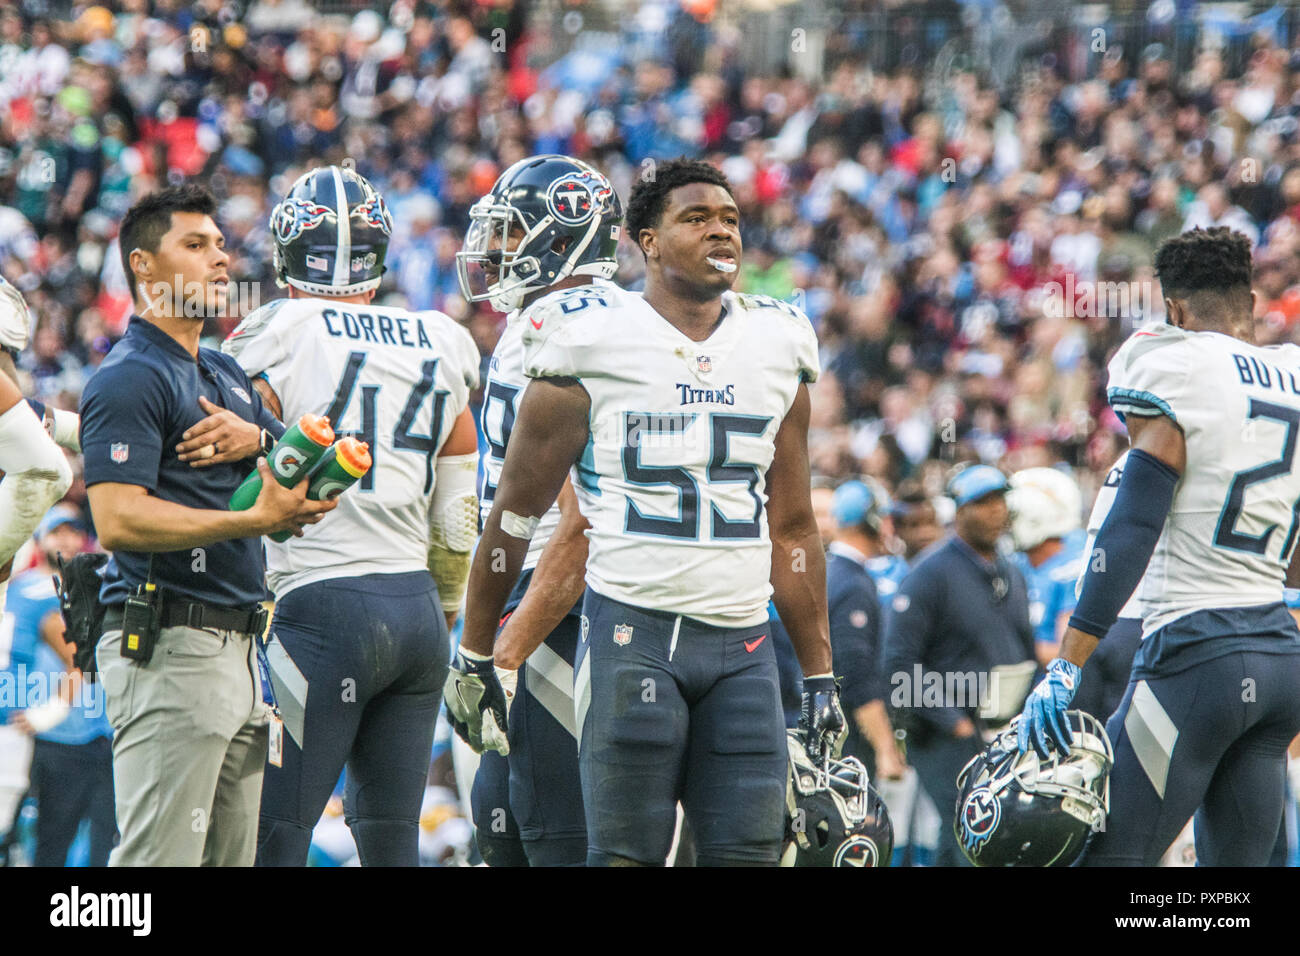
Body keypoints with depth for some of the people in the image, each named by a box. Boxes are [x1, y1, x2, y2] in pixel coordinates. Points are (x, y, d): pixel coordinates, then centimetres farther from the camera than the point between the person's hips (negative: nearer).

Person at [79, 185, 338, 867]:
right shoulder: (129, 379, -9)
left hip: (236, 648, 10)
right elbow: (119, 522, -20)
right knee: (159, 859, -13)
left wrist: (255, 441, -2)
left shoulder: (227, 376, 22)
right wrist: (255, 520, -24)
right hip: (167, 649, -10)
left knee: (232, 855, 10)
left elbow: (293, 495, 21)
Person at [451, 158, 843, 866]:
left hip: (742, 646, 4)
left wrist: (819, 675, 16)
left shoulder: (775, 348, 11)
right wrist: (475, 660, 7)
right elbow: (514, 513, 5)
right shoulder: (596, 344, -2)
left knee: (750, 853, -1)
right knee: (628, 854, -4)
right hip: (634, 631, -4)